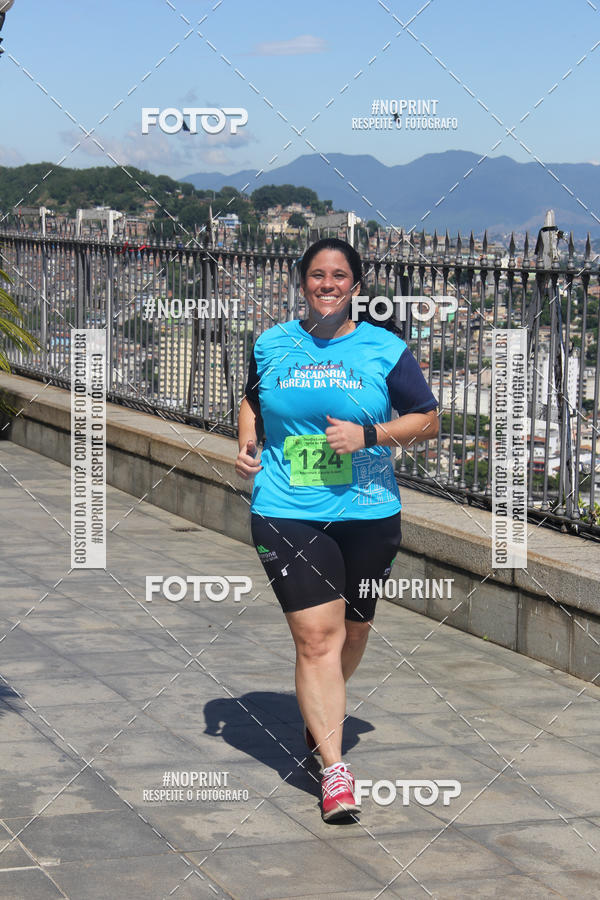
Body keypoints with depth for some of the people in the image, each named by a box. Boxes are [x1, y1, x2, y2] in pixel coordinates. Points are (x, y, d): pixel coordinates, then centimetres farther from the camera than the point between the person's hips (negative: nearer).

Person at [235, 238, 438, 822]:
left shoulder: (385, 350, 1)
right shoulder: (271, 346, 7)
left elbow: (428, 421, 3)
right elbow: (253, 402, 24)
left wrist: (368, 435, -11)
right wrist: (247, 444, 5)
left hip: (367, 514, 1)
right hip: (287, 513, -1)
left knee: (352, 630, 13)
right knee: (316, 635, -11)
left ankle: (320, 714, 43)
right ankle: (333, 768, -11)